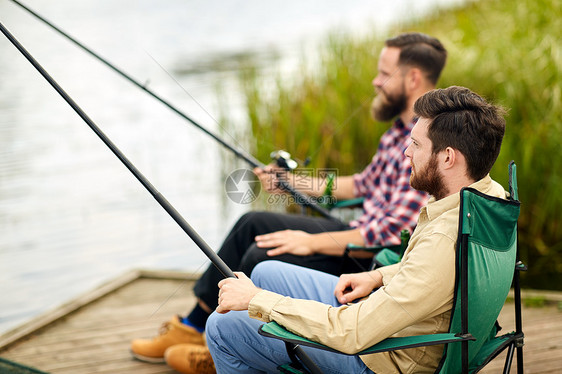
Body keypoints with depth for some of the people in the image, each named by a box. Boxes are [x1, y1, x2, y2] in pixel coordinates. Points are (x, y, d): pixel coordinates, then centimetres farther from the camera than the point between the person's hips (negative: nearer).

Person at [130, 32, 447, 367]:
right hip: (360, 234, 11)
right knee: (255, 223, 9)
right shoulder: (401, 129, 10)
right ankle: (194, 325, 18)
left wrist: (313, 242, -23)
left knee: (263, 258, -19)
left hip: (376, 264, -10)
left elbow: (393, 233, -29)